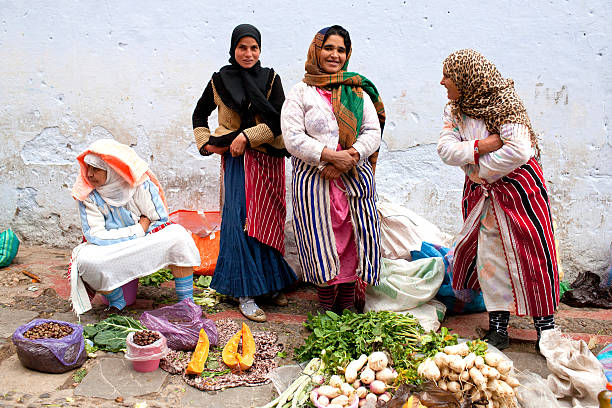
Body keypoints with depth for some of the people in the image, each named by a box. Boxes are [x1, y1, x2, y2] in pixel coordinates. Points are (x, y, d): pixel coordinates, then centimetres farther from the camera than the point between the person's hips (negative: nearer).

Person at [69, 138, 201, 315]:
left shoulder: (140, 184, -14)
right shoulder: (87, 195, -13)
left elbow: (161, 220, -6)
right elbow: (95, 235, -18)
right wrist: (137, 230, -20)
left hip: (147, 245, 0)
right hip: (110, 249, 0)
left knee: (178, 236, -26)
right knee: (87, 260, -32)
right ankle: (116, 302, -4)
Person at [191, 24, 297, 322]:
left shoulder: (270, 79, 6)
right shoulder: (220, 80, 5)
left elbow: (278, 120, -5)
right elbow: (200, 114, 18)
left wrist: (247, 136, -15)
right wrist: (206, 143, 4)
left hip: (269, 159, 2)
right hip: (237, 160, -1)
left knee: (268, 220, 5)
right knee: (241, 221, -7)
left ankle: (271, 282, 20)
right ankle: (245, 293, -2)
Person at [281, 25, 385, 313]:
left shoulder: (358, 91, 13)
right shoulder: (300, 93, 4)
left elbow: (373, 132, 6)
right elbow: (293, 138, -7)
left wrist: (351, 157, -13)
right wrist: (331, 156, -17)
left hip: (355, 178, 3)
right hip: (313, 180, -2)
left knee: (353, 238, 3)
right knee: (321, 239, -1)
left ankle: (348, 305, 19)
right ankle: (326, 306, 17)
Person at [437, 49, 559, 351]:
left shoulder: (505, 104, -13)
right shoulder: (454, 110, 6)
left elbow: (518, 151, -23)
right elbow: (445, 150, -5)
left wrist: (480, 169, -13)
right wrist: (479, 147, -20)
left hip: (518, 187, -5)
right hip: (480, 193, 5)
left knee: (531, 256, -2)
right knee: (490, 259, 5)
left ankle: (546, 327, 11)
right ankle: (498, 327, 15)